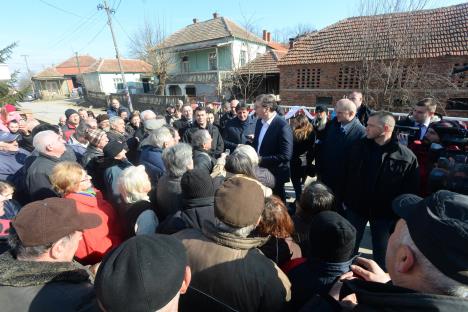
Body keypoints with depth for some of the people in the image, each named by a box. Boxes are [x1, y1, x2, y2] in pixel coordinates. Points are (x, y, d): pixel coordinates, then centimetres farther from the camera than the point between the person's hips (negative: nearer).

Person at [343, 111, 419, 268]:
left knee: (381, 251, 17)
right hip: (356, 206, 3)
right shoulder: (359, 147, -5)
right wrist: (346, 199, 2)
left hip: (385, 212, -2)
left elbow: (411, 189, -7)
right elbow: (347, 175, 2)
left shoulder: (407, 157, -14)